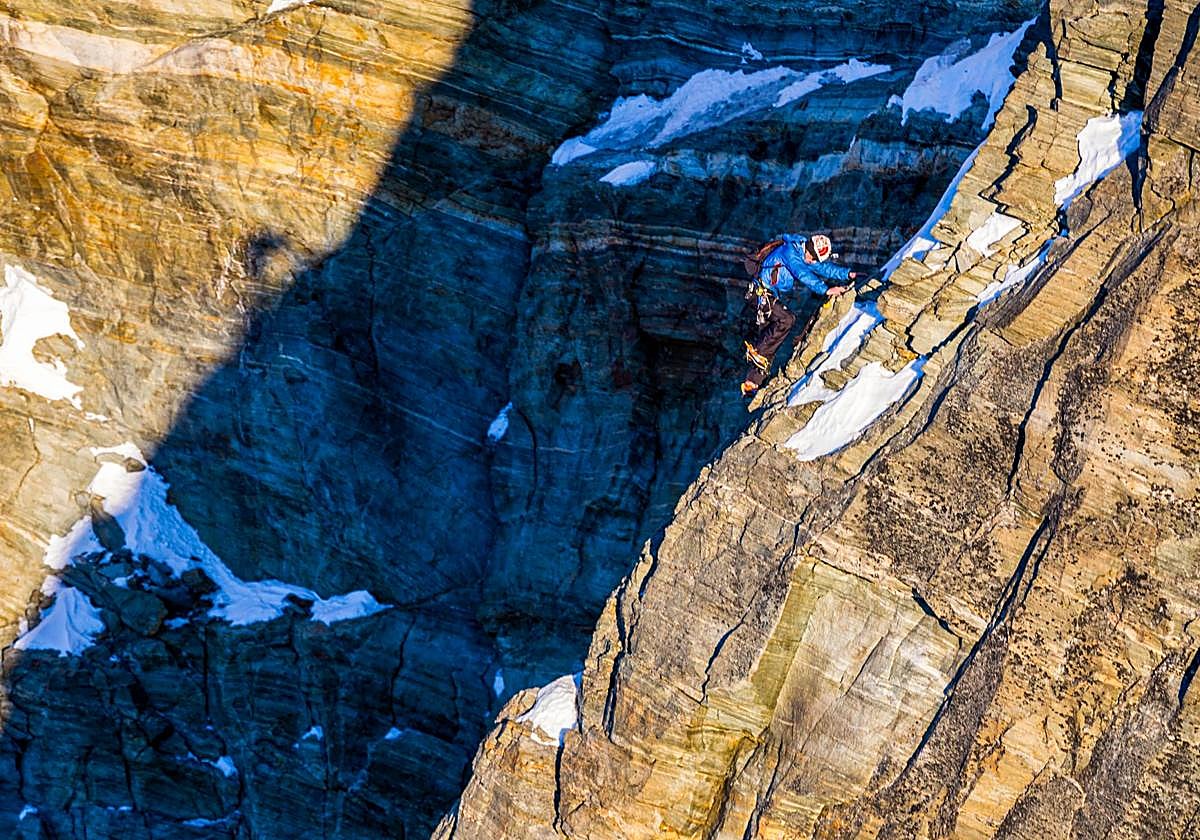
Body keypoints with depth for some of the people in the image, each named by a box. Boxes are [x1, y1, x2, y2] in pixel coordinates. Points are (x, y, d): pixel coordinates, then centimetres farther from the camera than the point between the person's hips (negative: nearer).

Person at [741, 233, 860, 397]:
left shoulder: (803, 254, 8)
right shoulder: (789, 251, -19)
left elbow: (824, 268, 12)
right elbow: (803, 275, -29)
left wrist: (848, 274, 1)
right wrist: (826, 290, -34)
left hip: (771, 295, 9)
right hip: (761, 292, -9)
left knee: (769, 337, 5)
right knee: (786, 320, -26)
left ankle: (751, 384, 7)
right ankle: (757, 351, -16)